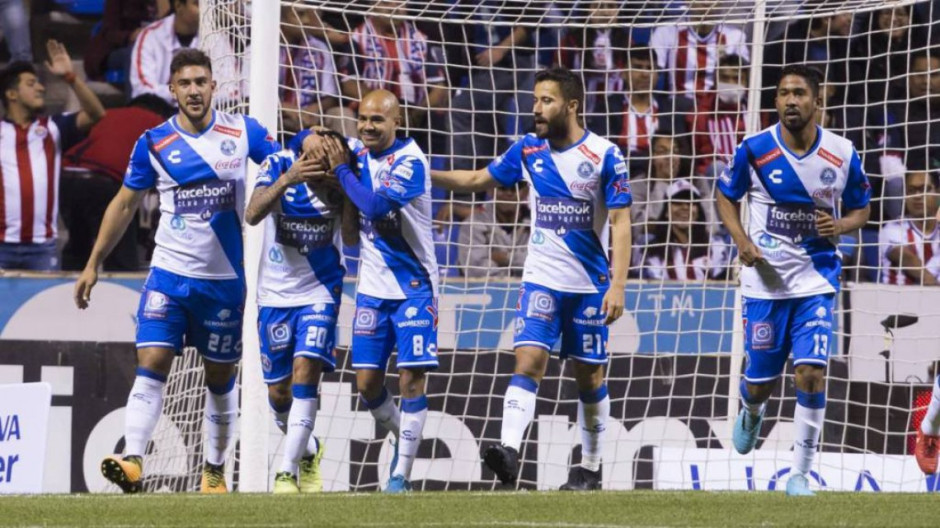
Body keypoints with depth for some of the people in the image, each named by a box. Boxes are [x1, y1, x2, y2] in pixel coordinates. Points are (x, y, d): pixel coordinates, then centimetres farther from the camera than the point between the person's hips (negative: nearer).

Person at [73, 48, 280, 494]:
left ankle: (214, 471, 20)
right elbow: (125, 204, 8)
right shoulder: (154, 143, 0)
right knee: (152, 363, -15)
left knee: (220, 377, 8)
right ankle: (132, 461, -23)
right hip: (169, 272, -1)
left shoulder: (242, 132, -1)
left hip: (224, 278, 1)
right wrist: (93, 265, 8)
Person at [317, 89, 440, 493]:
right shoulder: (360, 156, 5)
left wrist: (341, 169, -16)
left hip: (414, 286, -6)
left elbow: (375, 206, -28)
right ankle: (403, 437, 31)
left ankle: (402, 473, -2)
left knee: (411, 379, -8)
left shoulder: (409, 161, -16)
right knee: (367, 382, 4)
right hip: (373, 287, 6)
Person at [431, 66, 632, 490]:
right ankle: (509, 450, -29)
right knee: (528, 361, -15)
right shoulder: (528, 149, 3)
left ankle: (590, 468, 20)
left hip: (590, 285, -2)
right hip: (541, 279, 2)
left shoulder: (604, 154, -9)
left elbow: (620, 223, -10)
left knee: (590, 377, 7)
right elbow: (478, 179, 17)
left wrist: (618, 285, -17)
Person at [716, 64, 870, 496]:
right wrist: (741, 240, -10)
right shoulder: (755, 149, -8)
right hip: (765, 280, 0)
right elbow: (725, 197, 7)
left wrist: (840, 225, -14)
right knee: (761, 379, 7)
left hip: (816, 279, 0)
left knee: (811, 372, -15)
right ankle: (750, 414, 47)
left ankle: (800, 474, -4)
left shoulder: (842, 154, -5)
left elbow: (860, 210, 9)